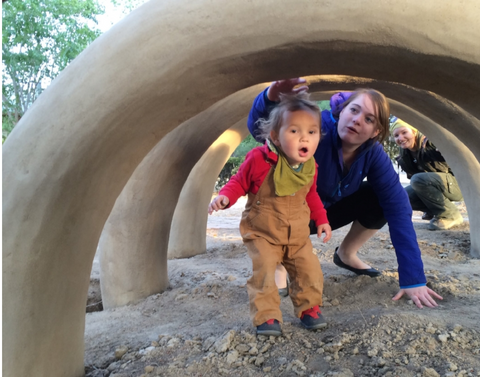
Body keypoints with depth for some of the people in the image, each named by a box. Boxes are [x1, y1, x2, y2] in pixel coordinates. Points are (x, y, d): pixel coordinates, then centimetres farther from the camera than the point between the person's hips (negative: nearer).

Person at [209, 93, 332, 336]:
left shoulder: (310, 167, -3)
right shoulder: (259, 160, -21)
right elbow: (239, 182, -9)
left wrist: (321, 219, 13)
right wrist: (225, 197, -27)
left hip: (298, 234, 4)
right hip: (262, 233, -4)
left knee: (309, 270, 3)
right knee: (263, 271, -12)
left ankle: (309, 308, 24)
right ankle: (266, 316, 4)